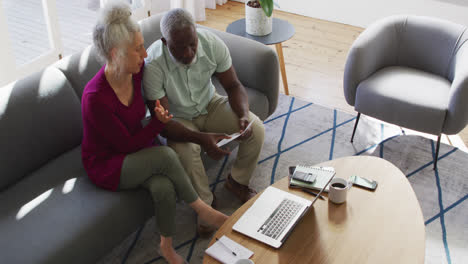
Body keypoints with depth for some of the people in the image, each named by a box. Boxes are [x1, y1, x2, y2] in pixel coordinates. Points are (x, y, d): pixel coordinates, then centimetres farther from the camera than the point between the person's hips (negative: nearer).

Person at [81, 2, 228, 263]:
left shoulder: (138, 71, -12)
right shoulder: (96, 98, -30)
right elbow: (127, 145, -21)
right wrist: (159, 122, -25)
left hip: (137, 148, 5)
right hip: (107, 164, -5)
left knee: (164, 187, -26)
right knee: (165, 155, -30)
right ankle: (202, 209, -9)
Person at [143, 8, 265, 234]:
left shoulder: (212, 43, -22)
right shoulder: (152, 65, -31)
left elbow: (234, 86, -9)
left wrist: (244, 115, -29)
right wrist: (201, 138, -45)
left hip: (210, 104, 3)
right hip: (178, 119, -3)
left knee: (256, 129, -17)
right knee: (185, 153, -33)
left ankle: (237, 181, 11)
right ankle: (206, 203, -3)